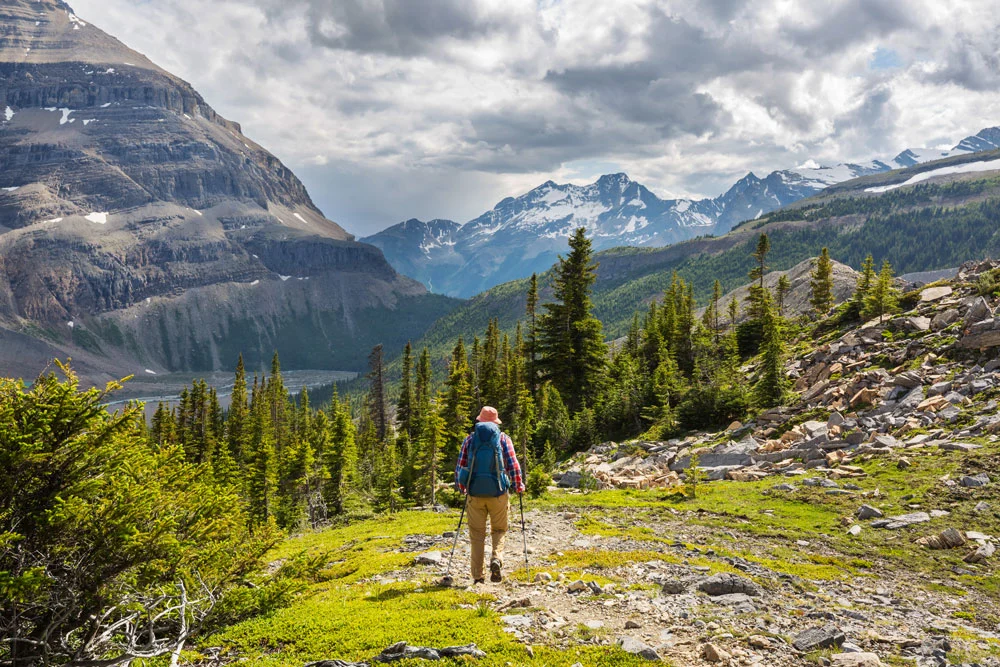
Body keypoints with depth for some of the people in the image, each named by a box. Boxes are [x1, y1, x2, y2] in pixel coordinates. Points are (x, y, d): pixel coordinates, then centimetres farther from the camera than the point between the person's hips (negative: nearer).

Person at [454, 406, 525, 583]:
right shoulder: (503, 438, 2)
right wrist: (519, 486, 11)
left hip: (475, 493, 1)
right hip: (498, 493, -1)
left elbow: (460, 467, 5)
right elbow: (513, 465, -3)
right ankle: (496, 558, -13)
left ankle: (477, 576, 8)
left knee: (477, 534, 9)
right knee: (499, 530, 14)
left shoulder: (470, 439, 6)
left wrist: (462, 487, 21)